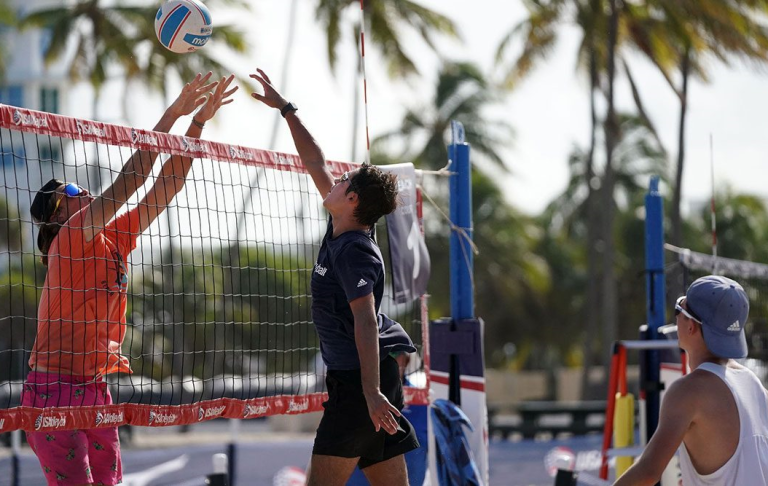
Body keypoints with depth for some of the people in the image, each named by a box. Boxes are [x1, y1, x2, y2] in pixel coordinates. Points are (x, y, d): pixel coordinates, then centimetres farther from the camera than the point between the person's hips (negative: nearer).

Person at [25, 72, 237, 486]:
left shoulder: (114, 239, 12)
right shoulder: (70, 238, -9)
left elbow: (167, 184, 13)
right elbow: (128, 181, -15)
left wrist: (199, 120, 10)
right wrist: (172, 115, -12)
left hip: (95, 389, 8)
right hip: (55, 387, -8)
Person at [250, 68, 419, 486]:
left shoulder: (353, 250, -12)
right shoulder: (341, 232, 14)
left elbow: (365, 321, -22)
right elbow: (315, 163, 25)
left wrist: (371, 392, -30)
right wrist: (285, 109, 31)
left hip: (359, 379, -9)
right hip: (372, 378, 9)